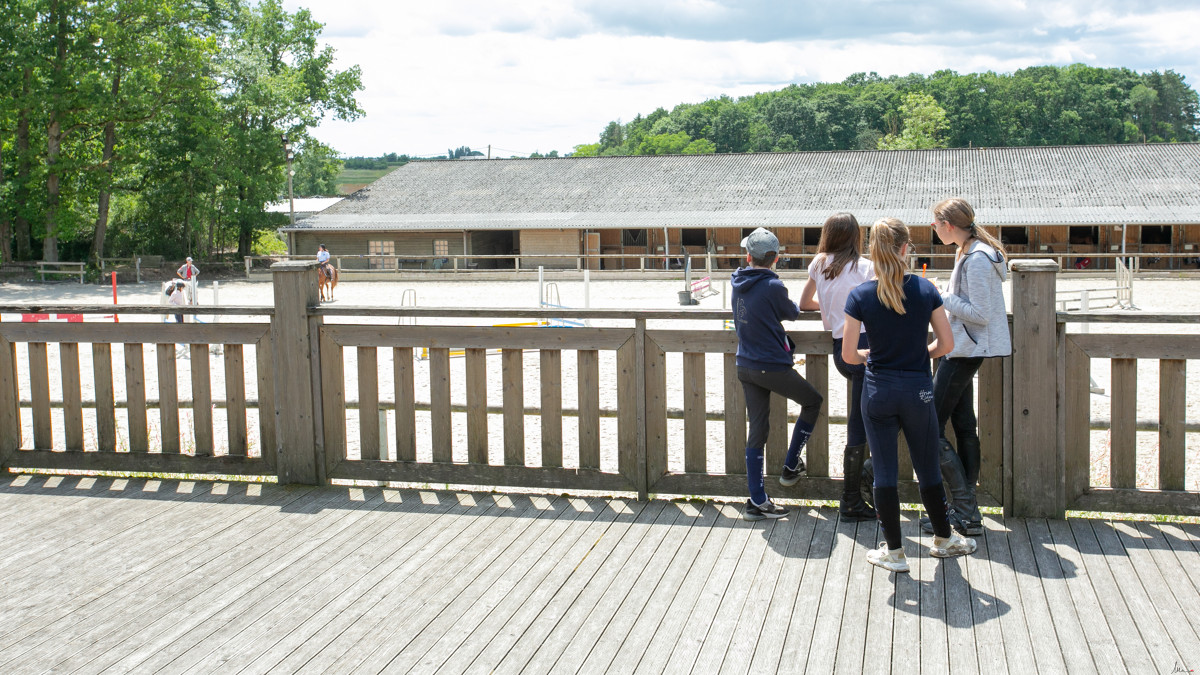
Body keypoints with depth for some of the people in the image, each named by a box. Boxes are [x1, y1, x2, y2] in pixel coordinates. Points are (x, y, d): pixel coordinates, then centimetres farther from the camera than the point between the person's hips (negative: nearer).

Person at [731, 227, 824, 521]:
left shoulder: (738, 282, 3)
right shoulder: (773, 286, -17)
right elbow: (792, 314, 1)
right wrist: (794, 306, 23)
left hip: (746, 365, 7)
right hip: (773, 367, -6)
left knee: (757, 430, 10)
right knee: (813, 401, 18)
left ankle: (757, 501, 11)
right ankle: (790, 467, 20)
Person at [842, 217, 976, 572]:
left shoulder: (860, 296, -9)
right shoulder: (926, 289, -6)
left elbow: (848, 354, -7)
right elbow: (947, 343, -1)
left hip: (878, 391, -1)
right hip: (918, 390, 1)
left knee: (885, 473, 7)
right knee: (928, 469, 17)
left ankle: (894, 551, 13)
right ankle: (944, 539, 33)